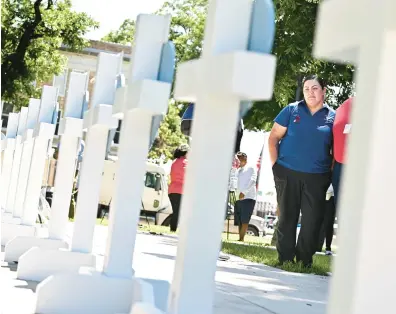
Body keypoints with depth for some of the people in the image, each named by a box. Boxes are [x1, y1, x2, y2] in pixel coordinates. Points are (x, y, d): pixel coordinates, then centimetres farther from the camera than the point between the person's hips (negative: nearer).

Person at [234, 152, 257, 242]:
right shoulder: (238, 171, 26)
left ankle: (241, 239, -17)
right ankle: (240, 239, -1)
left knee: (245, 221, -13)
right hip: (238, 199, 6)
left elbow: (252, 180, -8)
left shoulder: (251, 168, 8)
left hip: (248, 198, -6)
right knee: (239, 221, -1)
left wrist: (244, 192, -20)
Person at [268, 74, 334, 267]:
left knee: (313, 220, 0)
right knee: (287, 217, 5)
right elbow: (273, 137, 4)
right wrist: (275, 164, -4)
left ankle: (305, 259, 12)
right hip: (288, 173, 0)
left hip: (317, 178, 1)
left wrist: (331, 171, 1)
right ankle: (285, 258, 13)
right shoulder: (291, 110, 4)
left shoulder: (332, 116, 6)